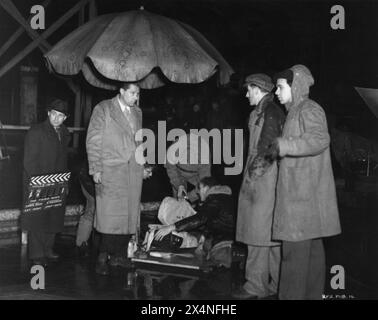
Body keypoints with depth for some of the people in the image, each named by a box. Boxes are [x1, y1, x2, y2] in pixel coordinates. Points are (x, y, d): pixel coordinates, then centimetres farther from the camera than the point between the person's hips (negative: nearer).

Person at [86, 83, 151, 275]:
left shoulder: (137, 112, 18)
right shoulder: (103, 109, 0)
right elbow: (93, 141, -3)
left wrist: (143, 165, 15)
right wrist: (96, 169, -9)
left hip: (134, 171, 5)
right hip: (111, 171, -5)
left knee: (129, 215, 3)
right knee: (110, 215, -8)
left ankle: (119, 255, 12)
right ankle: (102, 258, 1)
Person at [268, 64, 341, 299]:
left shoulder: (309, 110, -10)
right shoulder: (296, 111, 20)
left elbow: (320, 139, -27)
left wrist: (283, 146, -27)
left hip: (304, 194, -10)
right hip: (301, 193, 10)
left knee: (296, 248, -8)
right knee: (312, 248, 14)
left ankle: (292, 295, -3)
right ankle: (312, 294, 22)